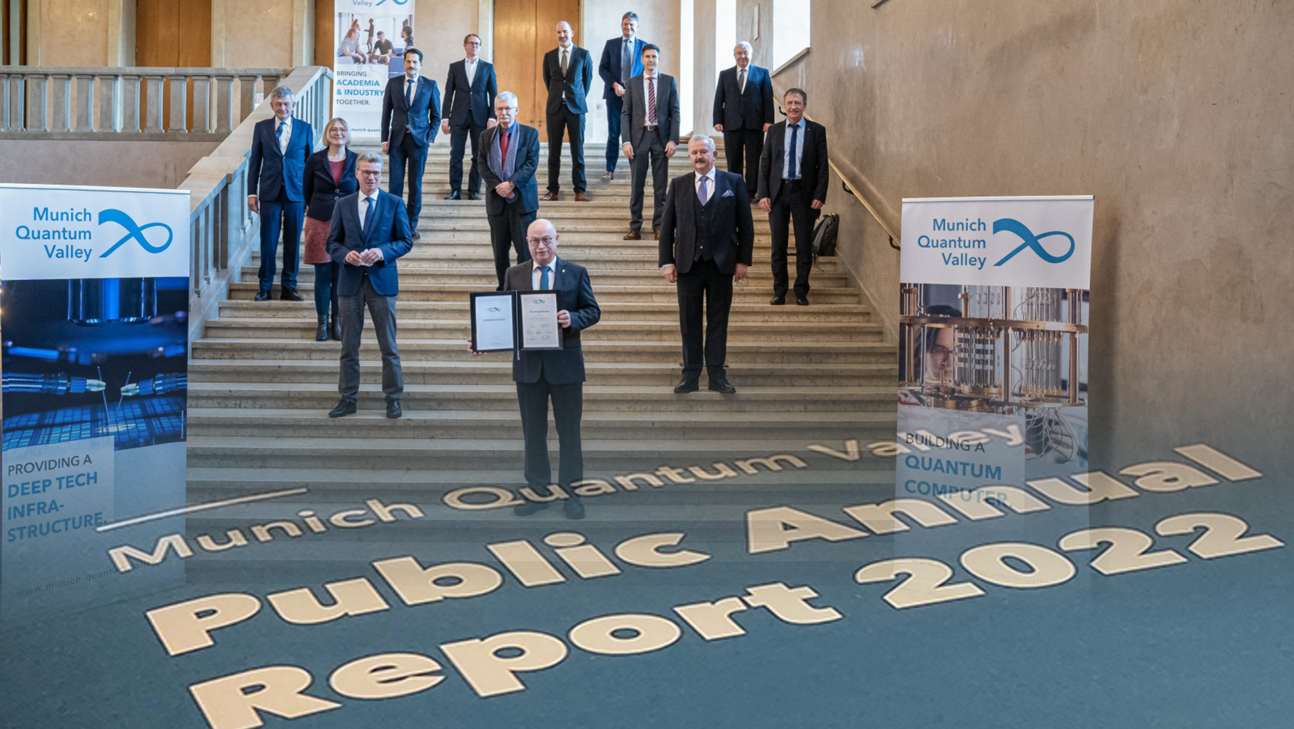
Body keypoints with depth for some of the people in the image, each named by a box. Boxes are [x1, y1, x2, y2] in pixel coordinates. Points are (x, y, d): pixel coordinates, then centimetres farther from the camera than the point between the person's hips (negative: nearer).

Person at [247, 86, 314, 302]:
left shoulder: (305, 128, 6)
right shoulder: (261, 127, 7)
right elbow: (254, 161, 8)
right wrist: (252, 192, 2)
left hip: (296, 193, 0)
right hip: (270, 193, 0)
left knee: (292, 242, 4)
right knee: (268, 241, 1)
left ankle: (288, 287, 14)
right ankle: (265, 287, 12)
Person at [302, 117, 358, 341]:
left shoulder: (356, 161, 1)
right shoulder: (315, 160, 1)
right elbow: (307, 190, 13)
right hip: (320, 223, 0)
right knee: (323, 274, 3)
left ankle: (337, 322, 17)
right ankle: (322, 323, 13)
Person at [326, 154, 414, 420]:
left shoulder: (394, 203, 3)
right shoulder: (343, 205, 9)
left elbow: (406, 241, 2)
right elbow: (333, 242, 10)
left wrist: (382, 252, -15)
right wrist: (345, 255, -11)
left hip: (382, 280, -2)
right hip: (351, 281, 2)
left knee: (388, 345, 1)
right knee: (349, 344, 7)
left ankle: (393, 399, 10)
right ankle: (348, 398, 15)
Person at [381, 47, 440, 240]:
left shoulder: (430, 85, 2)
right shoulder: (393, 83, 5)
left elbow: (436, 115, 7)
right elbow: (386, 113, 6)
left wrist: (430, 137, -4)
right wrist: (385, 139, 1)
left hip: (419, 139, -1)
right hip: (397, 139, 1)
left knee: (415, 185, 3)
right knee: (395, 183, 0)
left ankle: (411, 226, 12)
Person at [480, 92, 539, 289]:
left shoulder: (530, 134, 2)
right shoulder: (486, 136, 10)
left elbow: (532, 164, -7)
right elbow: (483, 167, 3)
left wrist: (511, 183, -18)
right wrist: (498, 186, -13)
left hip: (523, 198, -3)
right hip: (496, 198, 3)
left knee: (525, 247, -3)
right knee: (499, 249, 7)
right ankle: (503, 287, 17)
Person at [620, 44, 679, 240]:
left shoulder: (669, 82, 6)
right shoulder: (633, 83, 6)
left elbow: (675, 112, 3)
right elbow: (626, 114, 4)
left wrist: (673, 139, -7)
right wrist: (626, 141, -6)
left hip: (661, 137, 0)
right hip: (639, 136, 0)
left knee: (661, 185, 4)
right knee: (637, 184, 1)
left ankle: (659, 226, 13)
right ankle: (635, 227, 8)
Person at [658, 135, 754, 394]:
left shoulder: (734, 182, 4)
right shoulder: (678, 185, 8)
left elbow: (745, 225, 4)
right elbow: (667, 225, 7)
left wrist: (743, 260, -2)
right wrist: (667, 262, -1)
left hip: (721, 263, -1)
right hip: (688, 264, 1)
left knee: (718, 321, 5)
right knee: (689, 322, 5)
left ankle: (717, 375, 13)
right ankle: (690, 375, 13)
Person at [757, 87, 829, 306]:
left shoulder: (817, 131, 1)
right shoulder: (775, 130, 7)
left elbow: (823, 166, 0)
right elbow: (765, 163, 6)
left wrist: (820, 196, -9)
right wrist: (763, 193, -4)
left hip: (804, 192, -1)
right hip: (778, 192, 2)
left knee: (804, 245, 4)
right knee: (778, 245, 5)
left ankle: (801, 292, 15)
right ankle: (779, 292, 15)